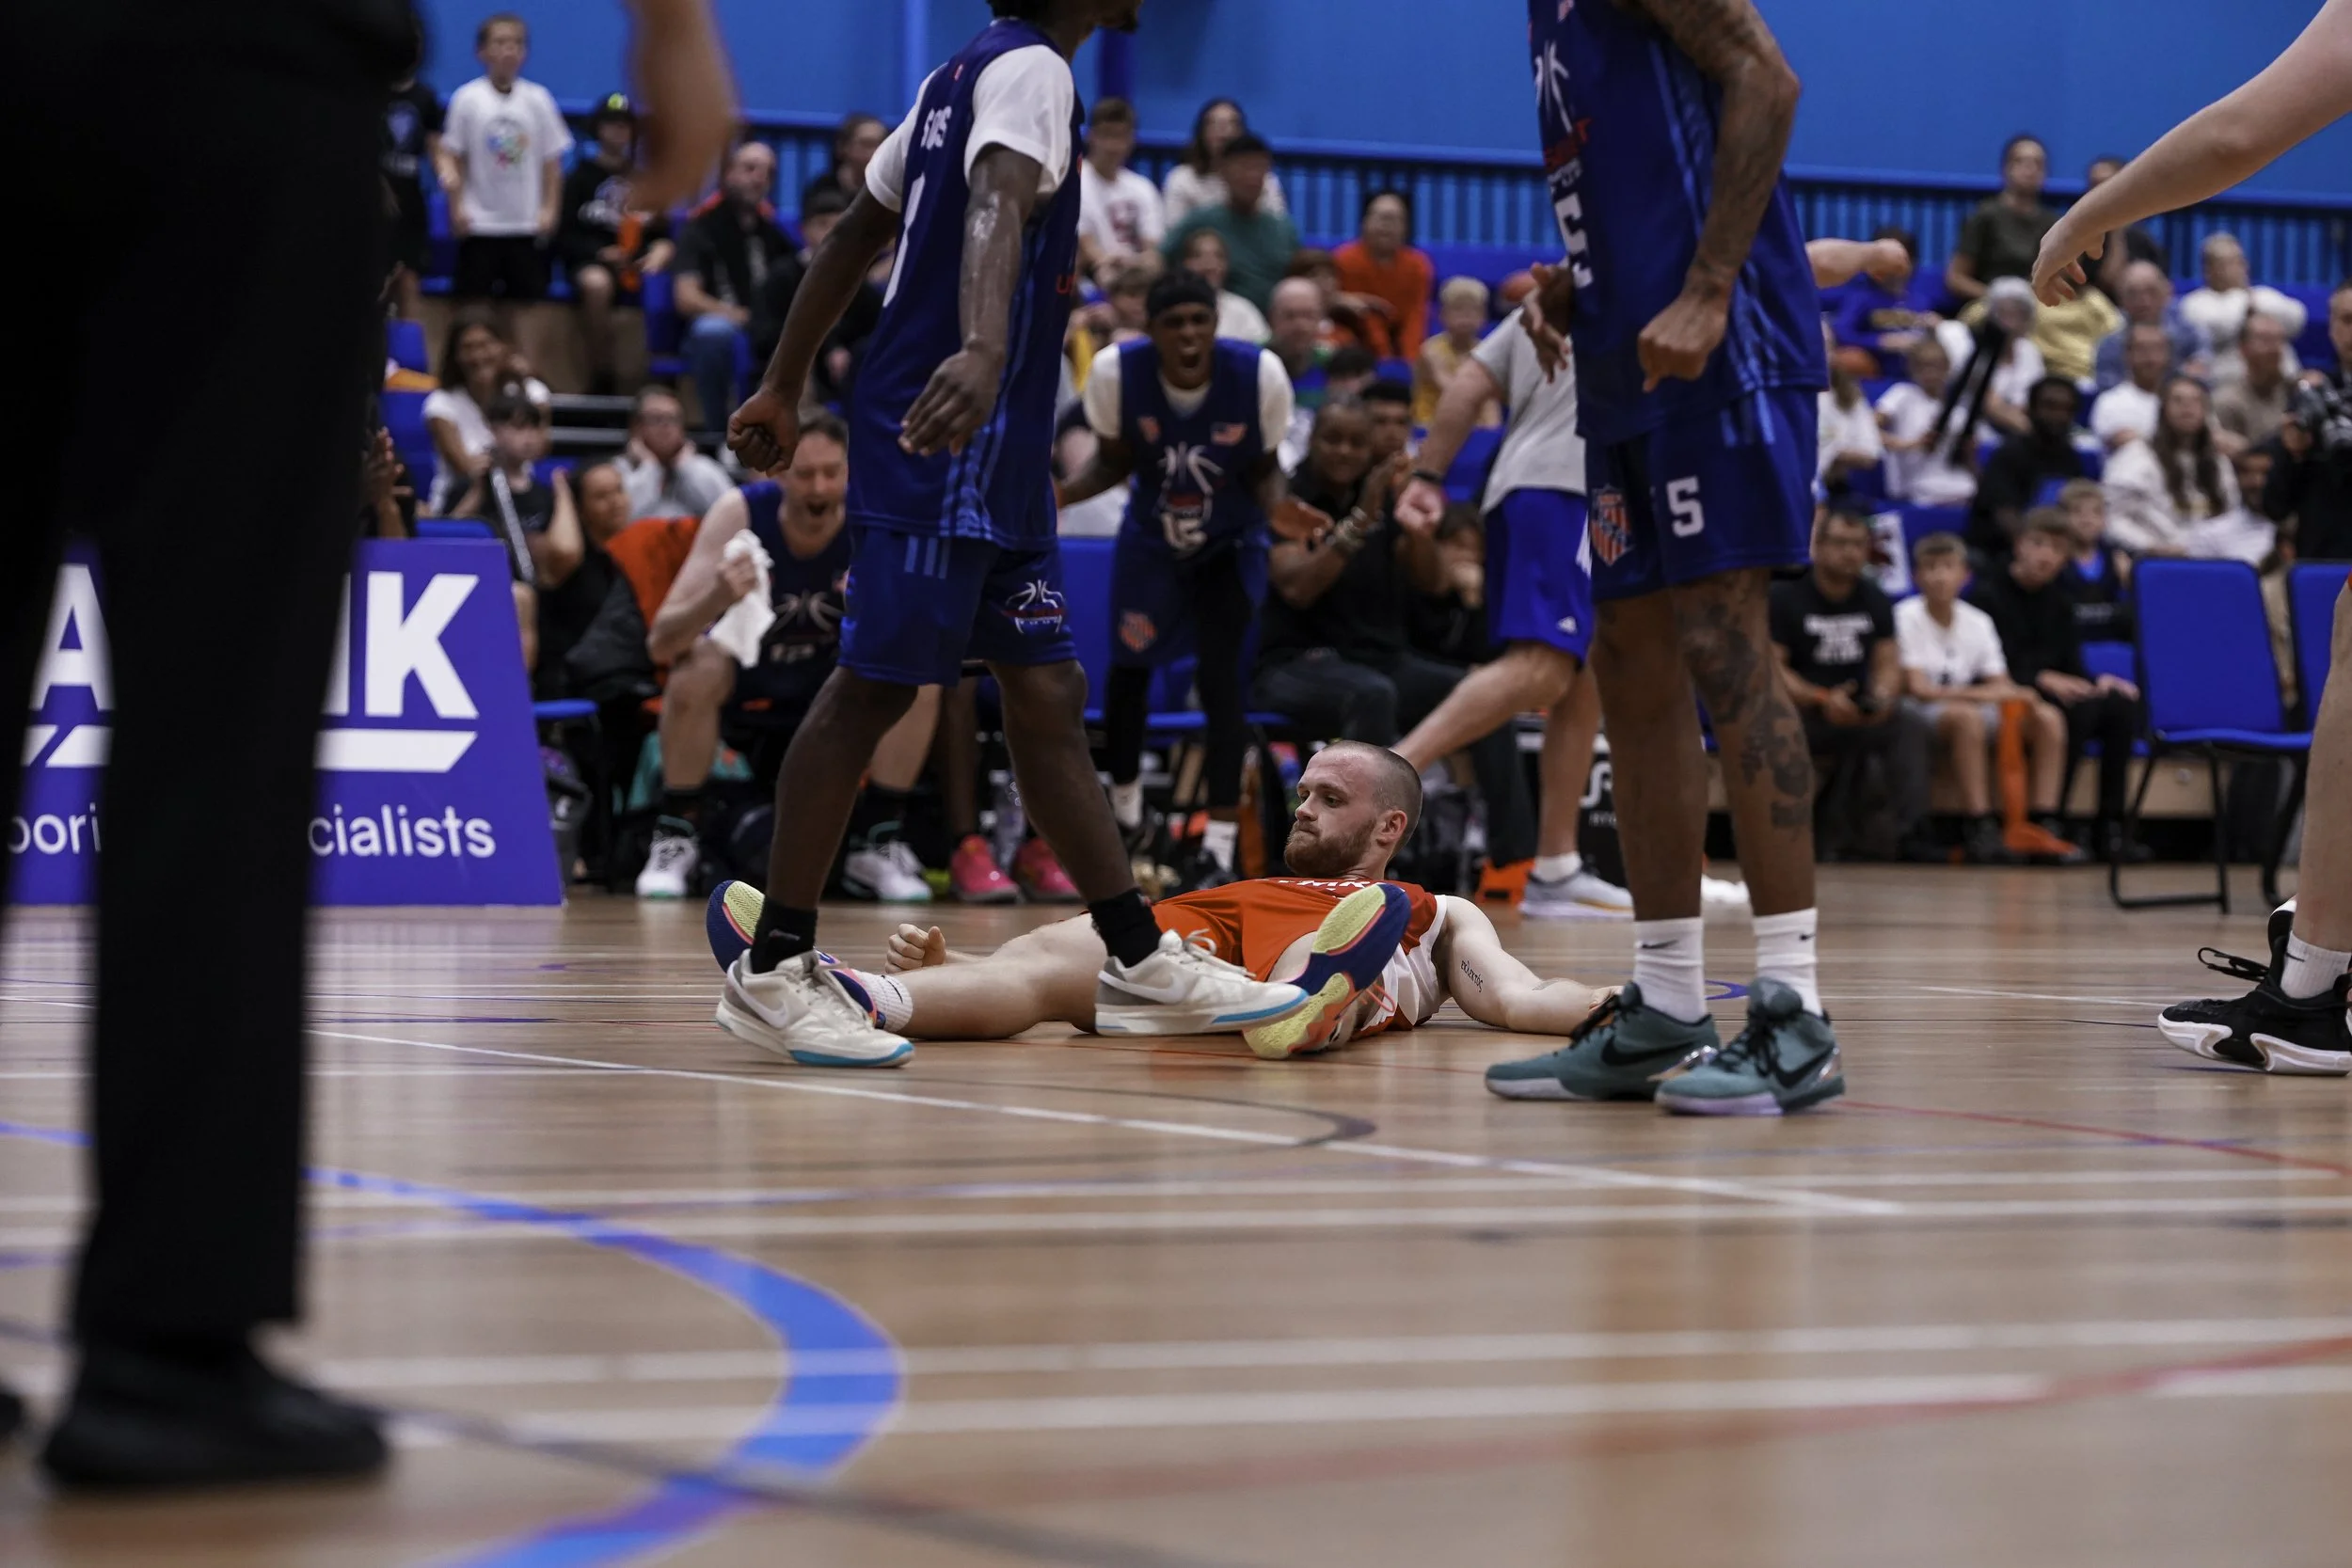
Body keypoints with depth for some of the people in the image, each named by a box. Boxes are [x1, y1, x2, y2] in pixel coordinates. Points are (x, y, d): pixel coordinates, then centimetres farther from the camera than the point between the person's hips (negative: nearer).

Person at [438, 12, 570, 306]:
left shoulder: (538, 99, 1)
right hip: (479, 223, -2)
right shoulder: (467, 99, -4)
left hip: (527, 225, 2)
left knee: (529, 298, 5)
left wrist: (549, 209, -1)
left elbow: (552, 161, 5)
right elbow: (453, 158, -1)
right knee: (473, 299, 1)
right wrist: (457, 207, -6)